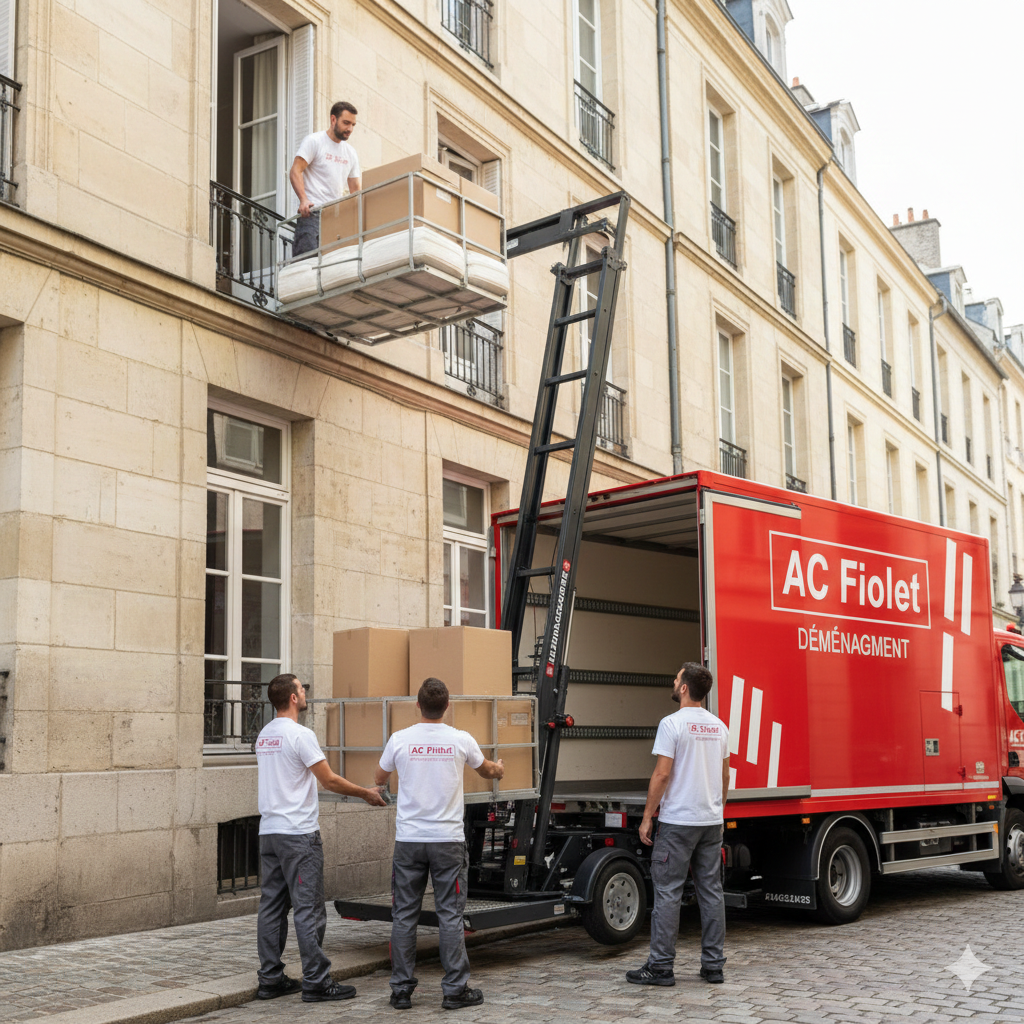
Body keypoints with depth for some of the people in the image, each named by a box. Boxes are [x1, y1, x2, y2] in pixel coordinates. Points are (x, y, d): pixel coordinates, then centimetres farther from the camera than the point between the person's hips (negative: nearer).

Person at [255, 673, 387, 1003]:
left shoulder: (264, 735, 13)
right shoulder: (300, 734, -15)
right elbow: (328, 780, -13)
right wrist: (367, 793, 0)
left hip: (268, 832, 9)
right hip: (298, 833, -9)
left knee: (272, 907, 11)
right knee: (308, 908, -4)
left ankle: (270, 979, 16)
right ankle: (316, 982, -1)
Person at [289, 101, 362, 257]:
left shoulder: (350, 153, 19)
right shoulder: (314, 141, 2)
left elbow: (355, 189, 21)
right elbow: (295, 172, -6)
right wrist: (303, 200, -21)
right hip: (312, 212, -6)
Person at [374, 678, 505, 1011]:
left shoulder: (400, 740, -4)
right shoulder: (461, 740, -4)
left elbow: (379, 779, 17)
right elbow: (485, 769, 20)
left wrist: (378, 784, 43)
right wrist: (497, 768, 45)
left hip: (408, 840, 1)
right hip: (448, 840, -1)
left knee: (404, 915, 9)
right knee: (450, 915, 5)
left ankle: (401, 989, 13)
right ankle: (455, 989, 7)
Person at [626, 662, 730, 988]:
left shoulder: (673, 723, -13)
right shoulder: (718, 726, 10)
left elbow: (662, 774, -16)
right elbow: (724, 775, 16)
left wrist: (647, 817, -10)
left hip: (678, 821, -7)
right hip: (712, 821, 7)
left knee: (667, 891, -2)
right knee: (711, 890, 10)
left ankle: (661, 966, -1)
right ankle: (713, 965, 14)